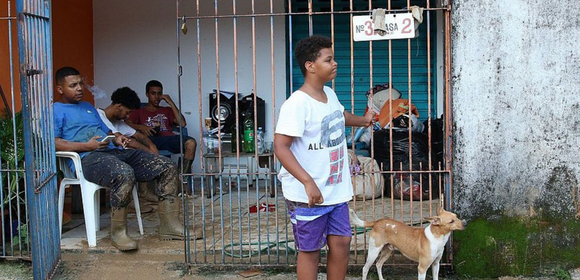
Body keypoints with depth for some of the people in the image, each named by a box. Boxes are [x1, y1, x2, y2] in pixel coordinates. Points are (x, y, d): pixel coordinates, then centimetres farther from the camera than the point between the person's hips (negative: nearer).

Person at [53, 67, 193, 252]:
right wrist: (86, 146, -16)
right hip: (88, 158, -8)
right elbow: (52, 142, -8)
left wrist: (116, 138, 8)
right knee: (125, 174, -41)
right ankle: (118, 232, -22)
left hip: (114, 152, 8)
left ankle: (169, 226, -7)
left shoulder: (88, 107, 33)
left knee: (167, 167, -8)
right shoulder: (55, 110, 8)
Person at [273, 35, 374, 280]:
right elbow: (281, 147, -25)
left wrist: (363, 120, 51)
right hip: (307, 195, -8)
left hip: (336, 191, 8)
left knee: (341, 242, 12)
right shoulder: (297, 104, -20)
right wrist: (308, 182, -33)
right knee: (310, 250, 5)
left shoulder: (329, 94, 7)